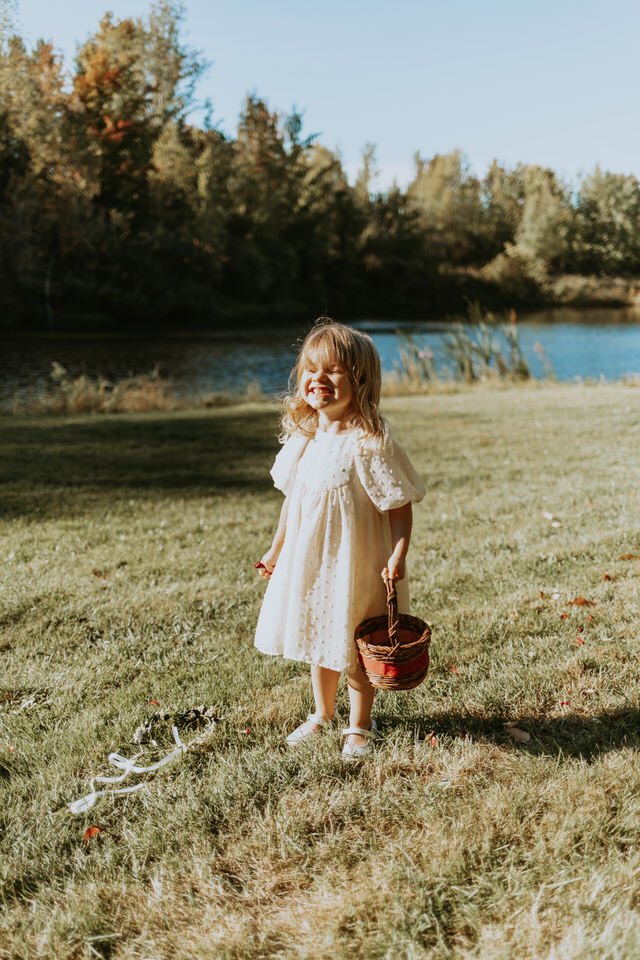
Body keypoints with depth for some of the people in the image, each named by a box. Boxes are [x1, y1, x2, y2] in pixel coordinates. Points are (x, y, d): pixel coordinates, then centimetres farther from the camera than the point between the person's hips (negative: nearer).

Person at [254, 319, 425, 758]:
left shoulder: (371, 443, -19)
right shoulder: (301, 438, 1)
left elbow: (400, 506, -16)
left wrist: (398, 555, -26)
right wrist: (277, 549, 18)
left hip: (357, 566, -6)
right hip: (307, 561, 6)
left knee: (355, 649, 10)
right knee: (317, 640, 21)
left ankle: (360, 725, 33)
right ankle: (322, 714, 43)